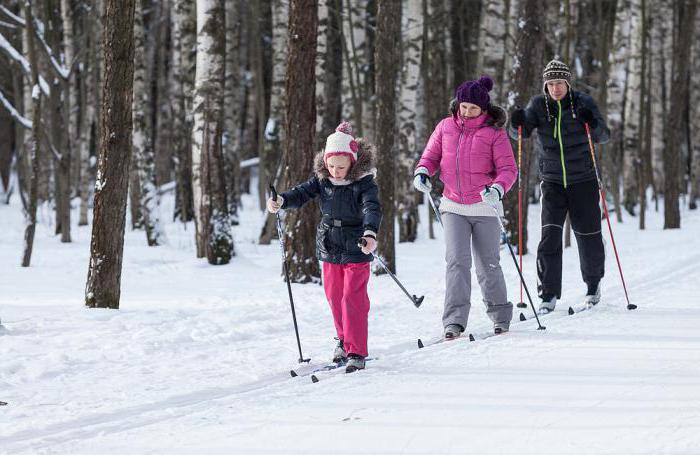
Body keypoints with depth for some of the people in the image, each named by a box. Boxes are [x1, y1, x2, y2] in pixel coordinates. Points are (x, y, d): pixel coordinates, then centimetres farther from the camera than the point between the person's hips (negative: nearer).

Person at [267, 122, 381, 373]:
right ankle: (344, 339, 36)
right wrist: (281, 201, -30)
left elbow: (372, 208, -30)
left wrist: (370, 232, -49)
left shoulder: (364, 183, -16)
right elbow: (302, 193, -8)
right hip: (330, 250, 5)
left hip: (356, 251, -5)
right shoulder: (323, 180, -2)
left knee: (353, 300, -10)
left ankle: (356, 352, -6)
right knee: (334, 298, 15)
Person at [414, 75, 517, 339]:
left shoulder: (494, 132, -3)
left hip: (484, 206, -1)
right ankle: (455, 321, -17)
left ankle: (500, 317, 23)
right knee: (457, 261, -12)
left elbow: (508, 169, -7)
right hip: (454, 206, 1)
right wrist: (422, 172, -9)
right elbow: (431, 156, 14)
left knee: (488, 265, 5)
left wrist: (498, 189, -27)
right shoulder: (446, 127, 5)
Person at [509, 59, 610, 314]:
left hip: (583, 181, -1)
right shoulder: (539, 105, -2)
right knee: (549, 235, -12)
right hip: (552, 182, 1)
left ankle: (593, 283, 33)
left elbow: (603, 137, -10)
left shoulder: (583, 103, -6)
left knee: (588, 236, 7)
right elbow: (520, 133, -9)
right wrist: (517, 124, -32)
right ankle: (549, 295, -9)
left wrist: (593, 124, -31)